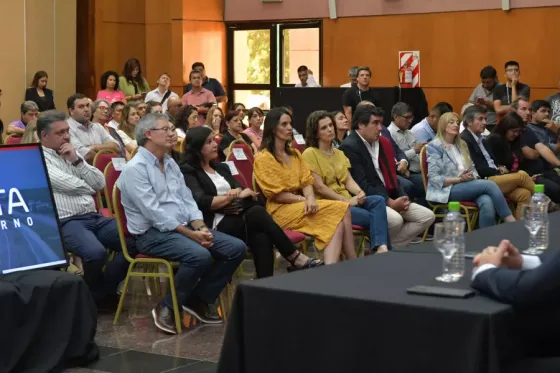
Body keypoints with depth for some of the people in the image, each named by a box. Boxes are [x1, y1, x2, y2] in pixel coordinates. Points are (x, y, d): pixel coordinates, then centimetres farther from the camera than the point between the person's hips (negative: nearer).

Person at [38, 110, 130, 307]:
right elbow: (70, 185, -13)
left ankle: (105, 287, 8)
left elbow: (100, 183, 9)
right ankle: (98, 295, -3)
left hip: (93, 217, 8)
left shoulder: (73, 154, 18)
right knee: (96, 252, -34)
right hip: (66, 222, -8)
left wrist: (77, 161, -3)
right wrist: (91, 187, 8)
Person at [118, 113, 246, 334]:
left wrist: (200, 228, -6)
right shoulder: (135, 169, -13)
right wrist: (191, 234, -20)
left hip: (183, 228, 9)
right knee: (200, 255, -34)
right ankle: (167, 307, -14)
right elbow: (155, 213, -19)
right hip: (152, 233, -9)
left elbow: (187, 200, 13)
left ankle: (200, 299, 6)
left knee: (236, 248, -6)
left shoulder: (170, 163, 15)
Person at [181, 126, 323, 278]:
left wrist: (236, 193, -10)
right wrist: (234, 196, -10)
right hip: (215, 226, -7)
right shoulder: (188, 171, 2)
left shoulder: (221, 168, 26)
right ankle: (296, 258, -26)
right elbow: (202, 202, -14)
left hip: (236, 219, 7)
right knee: (258, 213, -30)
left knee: (261, 236, -29)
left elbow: (239, 190, 15)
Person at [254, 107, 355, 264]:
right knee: (341, 211, -22)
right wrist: (305, 200, -12)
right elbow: (276, 195, -11)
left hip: (300, 204, 7)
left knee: (339, 218, -23)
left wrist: (310, 198, -13)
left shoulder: (295, 154, 19)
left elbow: (307, 182, 9)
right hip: (280, 210, -7)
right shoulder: (263, 158, -6)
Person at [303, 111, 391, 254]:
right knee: (373, 216, -25)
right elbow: (319, 187, -12)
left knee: (379, 200, -23)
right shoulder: (310, 154, -5)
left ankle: (381, 248, -37)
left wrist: (359, 193, -11)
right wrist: (347, 200, -14)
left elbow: (348, 180, 12)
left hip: (347, 200, 7)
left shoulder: (339, 153, 20)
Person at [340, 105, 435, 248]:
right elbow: (361, 185, -19)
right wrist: (390, 202, -19)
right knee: (395, 220, -35)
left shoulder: (384, 142, 14)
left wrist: (401, 198, 0)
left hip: (390, 198, 9)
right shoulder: (349, 147, -13)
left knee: (427, 216, -3)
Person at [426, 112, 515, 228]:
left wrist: (473, 177, -6)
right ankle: (511, 223, -21)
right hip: (447, 189, -6)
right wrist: (460, 179, -18)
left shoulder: (462, 144, 20)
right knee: (489, 185, -25)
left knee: (487, 203, -31)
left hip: (468, 186, 6)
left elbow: (472, 168, 20)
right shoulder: (435, 146, -2)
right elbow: (434, 178, -10)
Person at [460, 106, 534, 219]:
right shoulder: (464, 140, -7)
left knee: (524, 194, -16)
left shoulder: (480, 139, 22)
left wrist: (501, 168, 3)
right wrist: (498, 171, -7)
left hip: (495, 176, 9)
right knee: (522, 175, -18)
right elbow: (476, 168, -14)